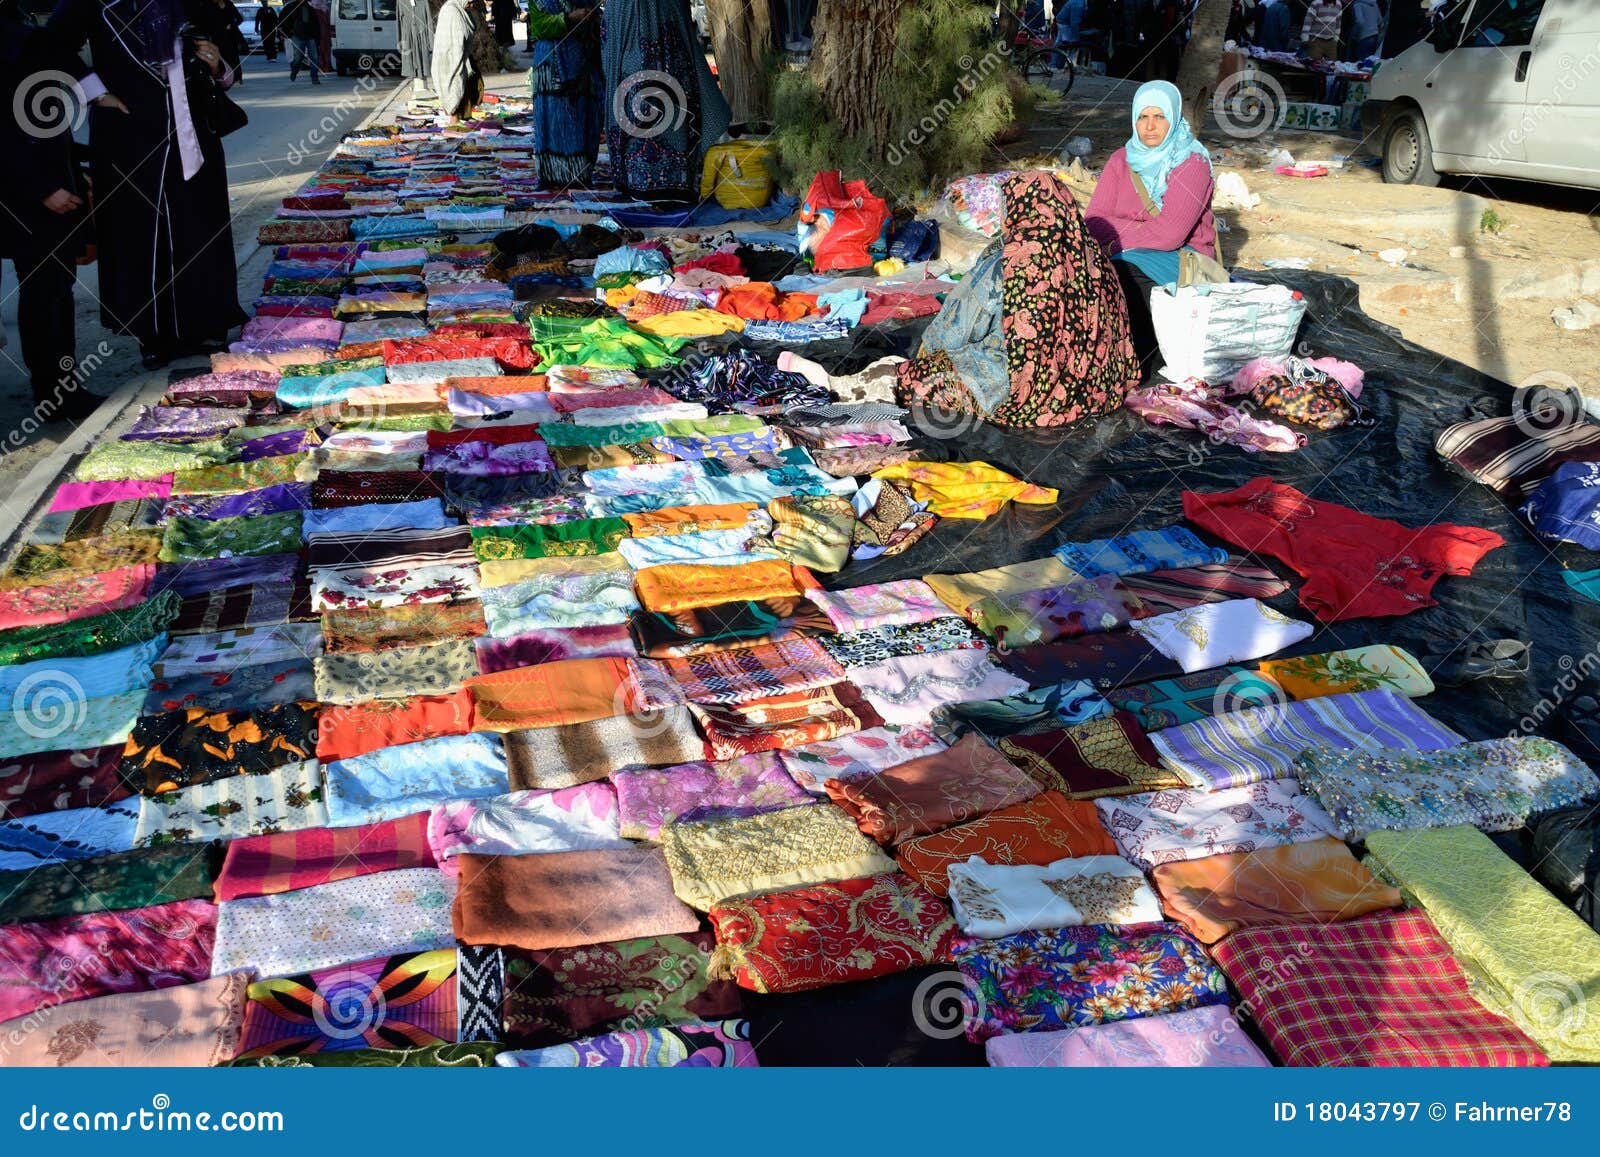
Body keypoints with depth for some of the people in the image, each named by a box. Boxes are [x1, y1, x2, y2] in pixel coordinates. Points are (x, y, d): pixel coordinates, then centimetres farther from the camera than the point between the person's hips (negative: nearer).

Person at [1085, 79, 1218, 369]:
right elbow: (1094, 220, -4)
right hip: (1127, 256, 4)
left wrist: (1117, 241, -14)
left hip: (1181, 257, -4)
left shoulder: (1193, 162, -9)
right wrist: (1144, 229, -19)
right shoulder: (1122, 160, 7)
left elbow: (1171, 234, -20)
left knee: (1119, 272, -33)